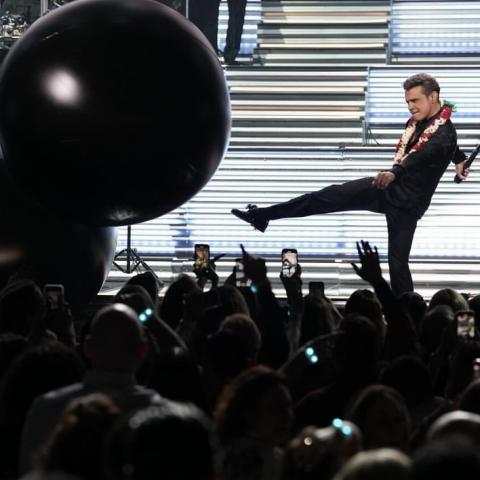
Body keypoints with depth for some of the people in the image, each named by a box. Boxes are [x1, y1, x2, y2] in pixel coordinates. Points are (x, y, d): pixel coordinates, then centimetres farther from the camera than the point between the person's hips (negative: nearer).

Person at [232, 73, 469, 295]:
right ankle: (262, 215, 5)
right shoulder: (420, 120, 4)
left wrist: (394, 172, -64)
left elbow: (419, 157, -45)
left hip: (407, 203, -7)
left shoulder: (444, 134, -23)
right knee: (329, 196, 0)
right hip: (386, 187, 7)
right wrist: (459, 160, 46)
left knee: (397, 261, -9)